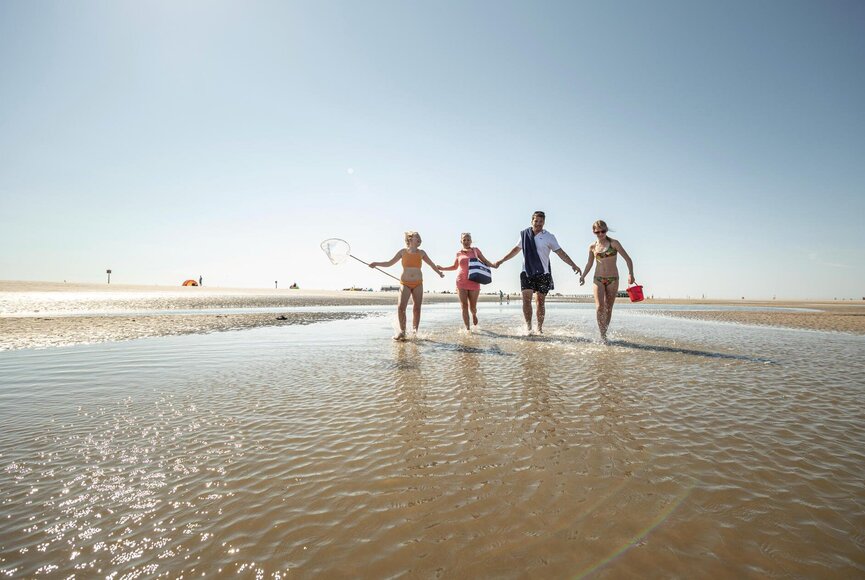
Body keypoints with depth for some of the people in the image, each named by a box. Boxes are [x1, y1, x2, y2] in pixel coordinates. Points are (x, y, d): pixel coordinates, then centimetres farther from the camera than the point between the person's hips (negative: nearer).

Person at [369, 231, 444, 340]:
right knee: (401, 307, -15)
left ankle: (415, 331, 11)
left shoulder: (421, 253, 6)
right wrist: (377, 264, -5)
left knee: (417, 309, 1)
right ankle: (402, 331, -5)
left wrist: (439, 272, 3)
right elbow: (390, 263, 6)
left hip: (418, 284, 1)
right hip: (405, 283, -1)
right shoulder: (403, 252, 3)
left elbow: (431, 264, 13)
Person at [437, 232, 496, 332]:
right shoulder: (459, 253, 9)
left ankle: (474, 315, 39)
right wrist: (443, 268, 15)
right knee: (464, 306, -5)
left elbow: (485, 261, 12)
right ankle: (467, 328, 0)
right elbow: (455, 267, 23)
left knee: (473, 306, 2)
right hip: (461, 282, 1)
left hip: (474, 282, 0)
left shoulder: (475, 250, 7)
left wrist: (493, 265, -5)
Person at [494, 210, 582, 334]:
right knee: (526, 299, -9)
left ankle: (540, 328, 12)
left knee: (540, 301, 3)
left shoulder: (549, 237, 2)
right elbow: (516, 249, 20)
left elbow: (560, 252, 0)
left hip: (542, 273, -1)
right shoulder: (524, 234, 8)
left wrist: (573, 265, -11)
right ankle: (528, 326, 0)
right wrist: (501, 261, 23)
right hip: (527, 272, 1)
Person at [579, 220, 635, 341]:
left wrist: (630, 274, -18)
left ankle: (604, 333, 15)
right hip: (598, 279, 1)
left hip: (613, 279, -1)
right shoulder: (592, 246, 3)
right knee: (599, 307, -15)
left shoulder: (614, 243, -4)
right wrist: (583, 275, 3)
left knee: (608, 308, 3)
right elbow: (589, 264, 16)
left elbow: (628, 259, -5)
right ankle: (602, 334, -9)